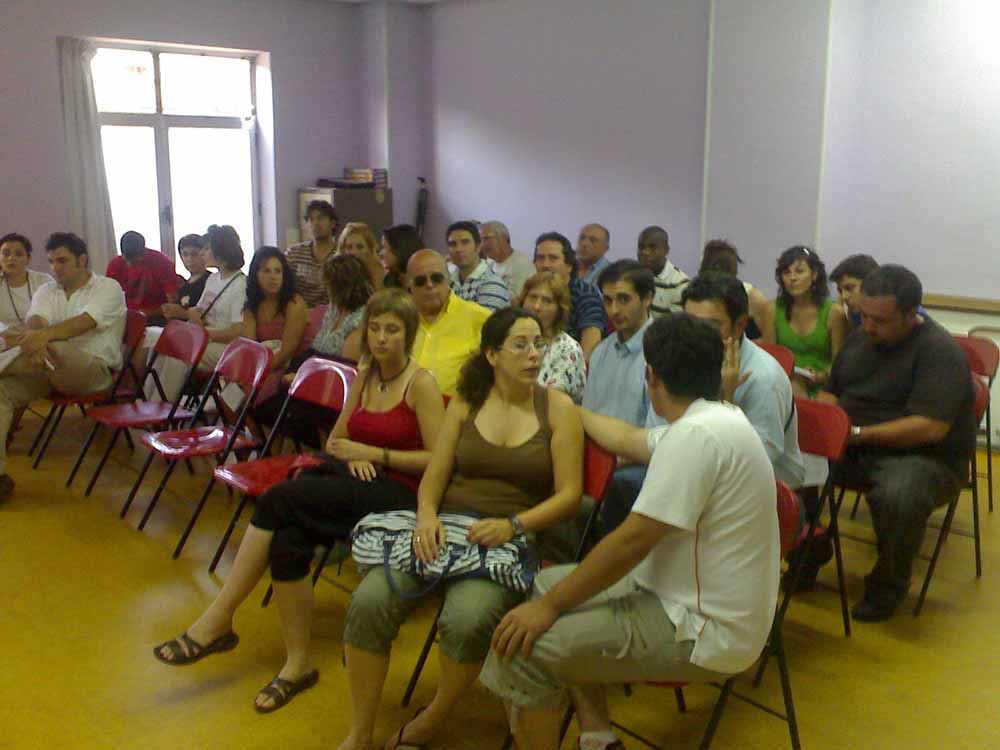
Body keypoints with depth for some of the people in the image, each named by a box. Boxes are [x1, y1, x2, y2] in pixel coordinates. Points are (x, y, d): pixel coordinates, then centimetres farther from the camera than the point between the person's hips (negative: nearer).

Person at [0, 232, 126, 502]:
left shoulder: (108, 288, 4)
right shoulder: (46, 291, 19)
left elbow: (86, 322, -16)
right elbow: (35, 320, -4)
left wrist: (45, 335, -35)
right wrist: (33, 339, -31)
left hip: (94, 369, -5)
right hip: (49, 367, 5)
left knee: (53, 351, -39)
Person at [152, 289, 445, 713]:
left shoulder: (421, 384, -6)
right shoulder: (364, 378, 15)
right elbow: (334, 440, 20)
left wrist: (374, 454, -14)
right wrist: (350, 455, -3)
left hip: (397, 495, -6)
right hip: (355, 480, 6)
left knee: (278, 500, -25)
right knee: (288, 538, -27)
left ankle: (218, 621, -15)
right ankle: (297, 664, -16)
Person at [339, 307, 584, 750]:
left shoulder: (558, 408, 3)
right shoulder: (466, 402, 12)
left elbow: (569, 494, -2)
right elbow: (434, 475, 9)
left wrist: (513, 525, -16)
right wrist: (426, 516, -12)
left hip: (513, 539, -3)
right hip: (444, 528, 3)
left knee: (466, 618, -33)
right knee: (369, 601, -23)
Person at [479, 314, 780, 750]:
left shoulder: (696, 433, -24)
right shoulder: (710, 419, 7)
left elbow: (632, 540, -23)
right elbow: (628, 441, 23)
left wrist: (549, 606, -14)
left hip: (704, 631, -10)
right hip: (688, 598, 10)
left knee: (523, 649, -15)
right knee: (550, 581, 18)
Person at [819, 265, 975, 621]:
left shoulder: (939, 351, -15)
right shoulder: (861, 337, 9)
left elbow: (931, 428, -25)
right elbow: (831, 391, 18)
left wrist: (858, 433, -24)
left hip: (923, 456, -6)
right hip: (853, 449, 7)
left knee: (895, 496, -39)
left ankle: (889, 585, -9)